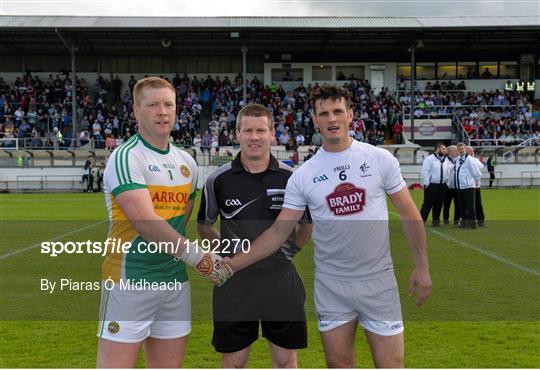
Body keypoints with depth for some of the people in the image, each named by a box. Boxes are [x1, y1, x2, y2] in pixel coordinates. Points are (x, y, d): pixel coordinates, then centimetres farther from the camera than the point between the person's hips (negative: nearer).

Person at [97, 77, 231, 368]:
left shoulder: (186, 162, 12)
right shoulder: (125, 158, -11)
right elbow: (146, 223, -20)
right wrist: (200, 258, -17)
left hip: (175, 281, 7)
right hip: (129, 281, -7)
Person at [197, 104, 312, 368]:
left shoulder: (291, 177, -1)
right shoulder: (218, 180, -2)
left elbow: (308, 222, 13)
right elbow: (204, 225, 12)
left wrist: (291, 248, 4)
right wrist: (226, 248, 3)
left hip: (281, 279, 1)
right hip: (235, 280, 0)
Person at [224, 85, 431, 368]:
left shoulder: (380, 159, -3)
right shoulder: (303, 175, -2)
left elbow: (409, 214, 2)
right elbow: (279, 231, -1)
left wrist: (422, 266, 0)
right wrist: (233, 263, -11)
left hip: (379, 281, -1)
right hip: (330, 285, 1)